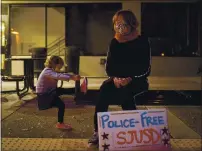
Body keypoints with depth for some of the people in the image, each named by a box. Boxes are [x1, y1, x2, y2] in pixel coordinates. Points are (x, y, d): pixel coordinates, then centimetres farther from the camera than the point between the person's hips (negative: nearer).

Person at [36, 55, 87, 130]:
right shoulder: (47, 71, -24)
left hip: (49, 92, 10)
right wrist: (72, 78, -52)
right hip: (43, 95, -10)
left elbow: (62, 74, 4)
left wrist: (73, 76, -13)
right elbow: (58, 76, -41)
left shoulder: (52, 71, 9)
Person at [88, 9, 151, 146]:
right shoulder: (115, 42, 4)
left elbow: (145, 68, -12)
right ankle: (98, 131, -22)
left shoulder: (142, 41, -7)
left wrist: (130, 79, -27)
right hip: (118, 79, 3)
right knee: (104, 90, -27)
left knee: (125, 92, -35)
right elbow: (109, 66, 1)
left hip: (138, 79, -3)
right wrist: (115, 78, -20)